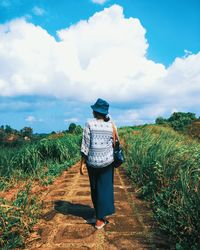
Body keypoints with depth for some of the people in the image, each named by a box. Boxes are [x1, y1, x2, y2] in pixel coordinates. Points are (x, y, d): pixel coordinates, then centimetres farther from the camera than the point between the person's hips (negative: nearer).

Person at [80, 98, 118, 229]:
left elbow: (85, 145, -10)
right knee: (104, 188, 10)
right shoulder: (111, 124, -3)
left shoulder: (89, 124, -10)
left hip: (92, 161, -1)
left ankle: (99, 216, 28)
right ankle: (100, 218, 16)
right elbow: (114, 143, -2)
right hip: (107, 161, 1)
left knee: (95, 188, 17)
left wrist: (82, 163, -3)